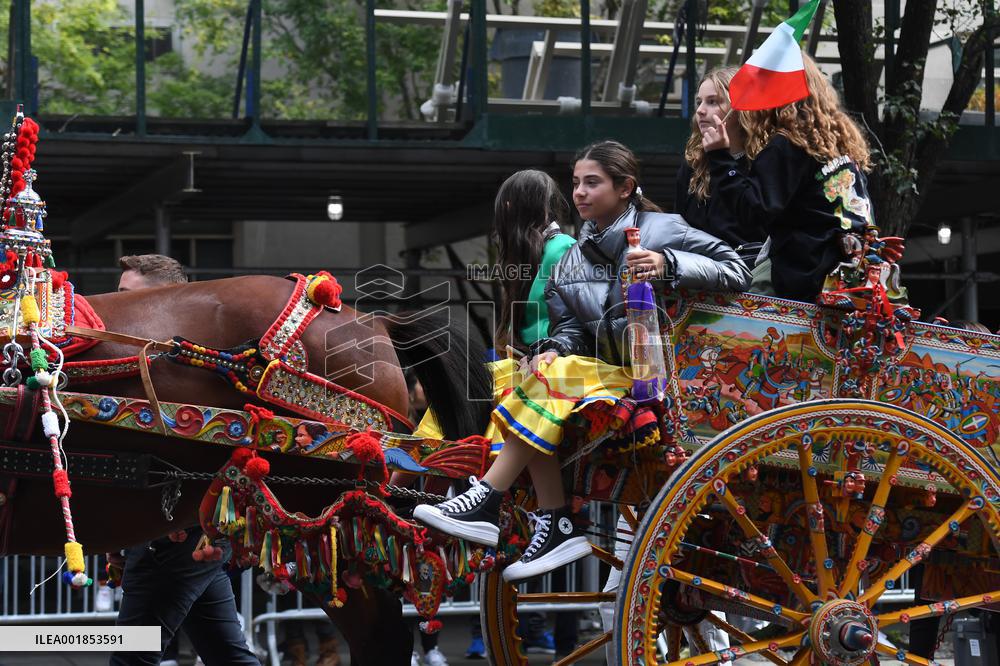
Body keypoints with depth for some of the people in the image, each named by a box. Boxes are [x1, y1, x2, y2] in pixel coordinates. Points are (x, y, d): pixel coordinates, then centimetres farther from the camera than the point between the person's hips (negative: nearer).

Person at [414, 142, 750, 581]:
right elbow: (571, 329, 11)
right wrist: (553, 349, -12)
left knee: (550, 379, -25)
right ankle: (555, 527, -23)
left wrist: (668, 265, -21)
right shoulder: (575, 259, 17)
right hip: (607, 374, 7)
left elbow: (735, 271, -7)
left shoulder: (660, 230, 0)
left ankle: (486, 502, -26)